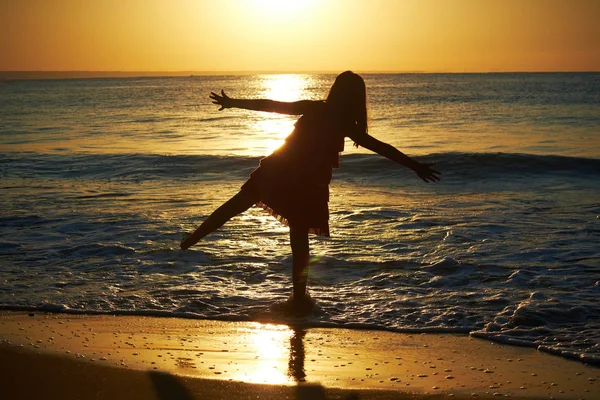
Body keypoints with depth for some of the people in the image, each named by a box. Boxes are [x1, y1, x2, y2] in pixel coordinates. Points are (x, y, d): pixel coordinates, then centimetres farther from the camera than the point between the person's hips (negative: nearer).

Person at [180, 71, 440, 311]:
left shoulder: (314, 109, 0)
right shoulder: (346, 126, -2)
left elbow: (272, 106, 0)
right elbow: (383, 149, -2)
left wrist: (232, 102, 7)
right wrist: (416, 167, 1)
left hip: (278, 172, 1)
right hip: (308, 185, -1)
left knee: (238, 203, 12)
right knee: (300, 239, 10)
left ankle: (193, 238, 8)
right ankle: (299, 296, 14)